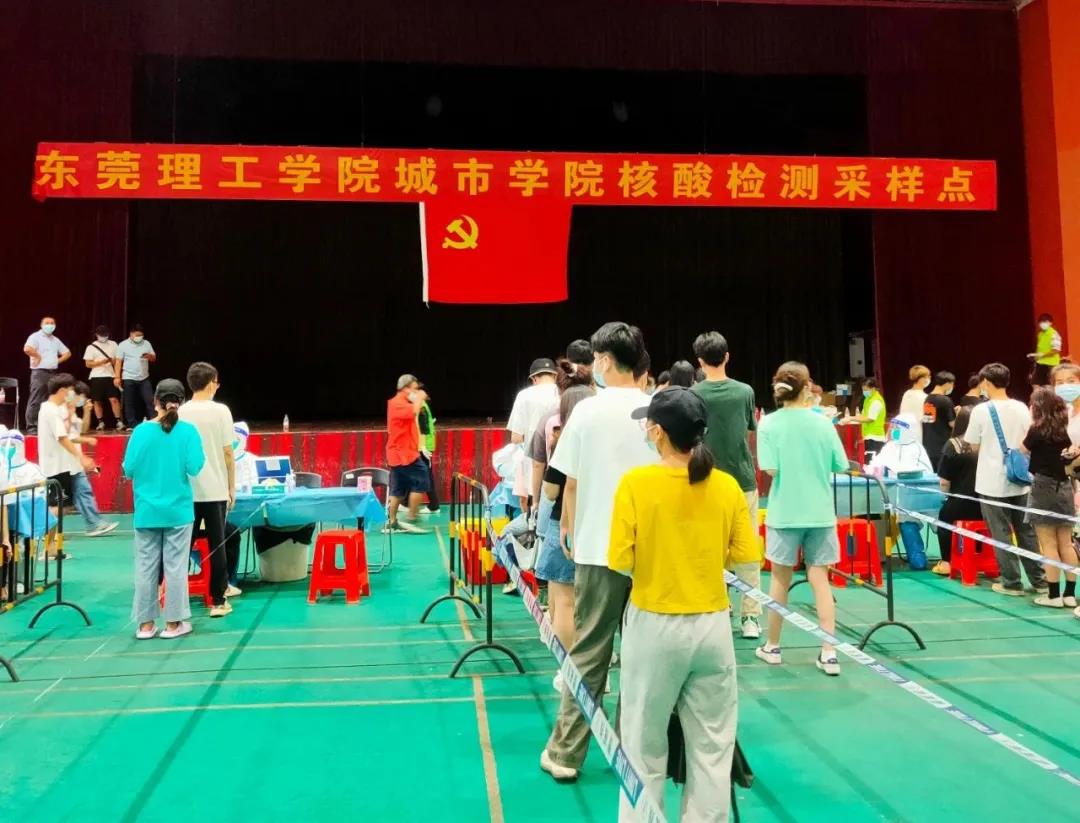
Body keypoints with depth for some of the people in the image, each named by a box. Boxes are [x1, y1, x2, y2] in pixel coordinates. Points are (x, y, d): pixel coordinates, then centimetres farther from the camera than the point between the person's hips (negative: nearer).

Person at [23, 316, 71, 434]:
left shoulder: (55, 340, 17)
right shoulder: (36, 337, -6)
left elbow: (67, 353, 24)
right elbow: (27, 349, -26)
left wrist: (58, 360, 9)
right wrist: (38, 356, -12)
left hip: (52, 373, 8)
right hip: (39, 372, -7)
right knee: (35, 401, -8)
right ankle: (31, 428, -7)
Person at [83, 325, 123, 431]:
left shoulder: (113, 344, 9)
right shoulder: (91, 347, 2)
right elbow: (88, 364, -2)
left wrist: (113, 361, -10)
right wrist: (102, 361, -15)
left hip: (110, 376, 0)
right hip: (96, 377, 0)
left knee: (114, 399, -8)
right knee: (97, 401, 4)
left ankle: (119, 422, -6)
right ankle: (101, 423, 13)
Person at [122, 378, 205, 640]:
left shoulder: (141, 431, -5)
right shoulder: (188, 431, -8)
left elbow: (128, 469, -3)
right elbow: (194, 468, -13)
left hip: (147, 511, 1)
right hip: (178, 510, -1)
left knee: (145, 567, 9)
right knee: (175, 566, 5)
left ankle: (145, 624, 16)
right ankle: (173, 623, 11)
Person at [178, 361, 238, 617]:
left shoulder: (180, 412, 1)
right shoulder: (220, 411, -7)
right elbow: (228, 453, -6)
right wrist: (232, 487, 3)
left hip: (186, 490, 3)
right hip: (215, 489, -3)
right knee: (217, 545, 4)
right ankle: (218, 601, 8)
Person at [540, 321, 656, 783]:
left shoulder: (588, 410, -5)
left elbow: (572, 481, 0)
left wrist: (568, 528, 16)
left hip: (599, 546, -2)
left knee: (588, 653, 6)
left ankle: (564, 753, 14)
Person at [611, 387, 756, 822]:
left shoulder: (636, 482, -13)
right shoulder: (727, 485, -4)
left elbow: (620, 561, -14)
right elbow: (747, 556, 0)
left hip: (655, 627, -2)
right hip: (713, 626, 3)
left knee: (645, 746, 14)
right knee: (712, 746, 15)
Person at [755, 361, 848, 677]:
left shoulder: (769, 423, -9)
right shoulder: (822, 423, -3)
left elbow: (770, 469, -15)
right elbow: (840, 465, 1)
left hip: (785, 512, -1)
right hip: (820, 512, 1)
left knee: (780, 580, 11)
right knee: (819, 580, 7)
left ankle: (772, 647, 23)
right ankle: (829, 653, 6)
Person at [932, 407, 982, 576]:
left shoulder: (952, 444, -8)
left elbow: (944, 481, -9)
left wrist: (948, 496, 11)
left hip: (961, 504, -3)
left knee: (944, 516, 27)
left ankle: (946, 562, 23)